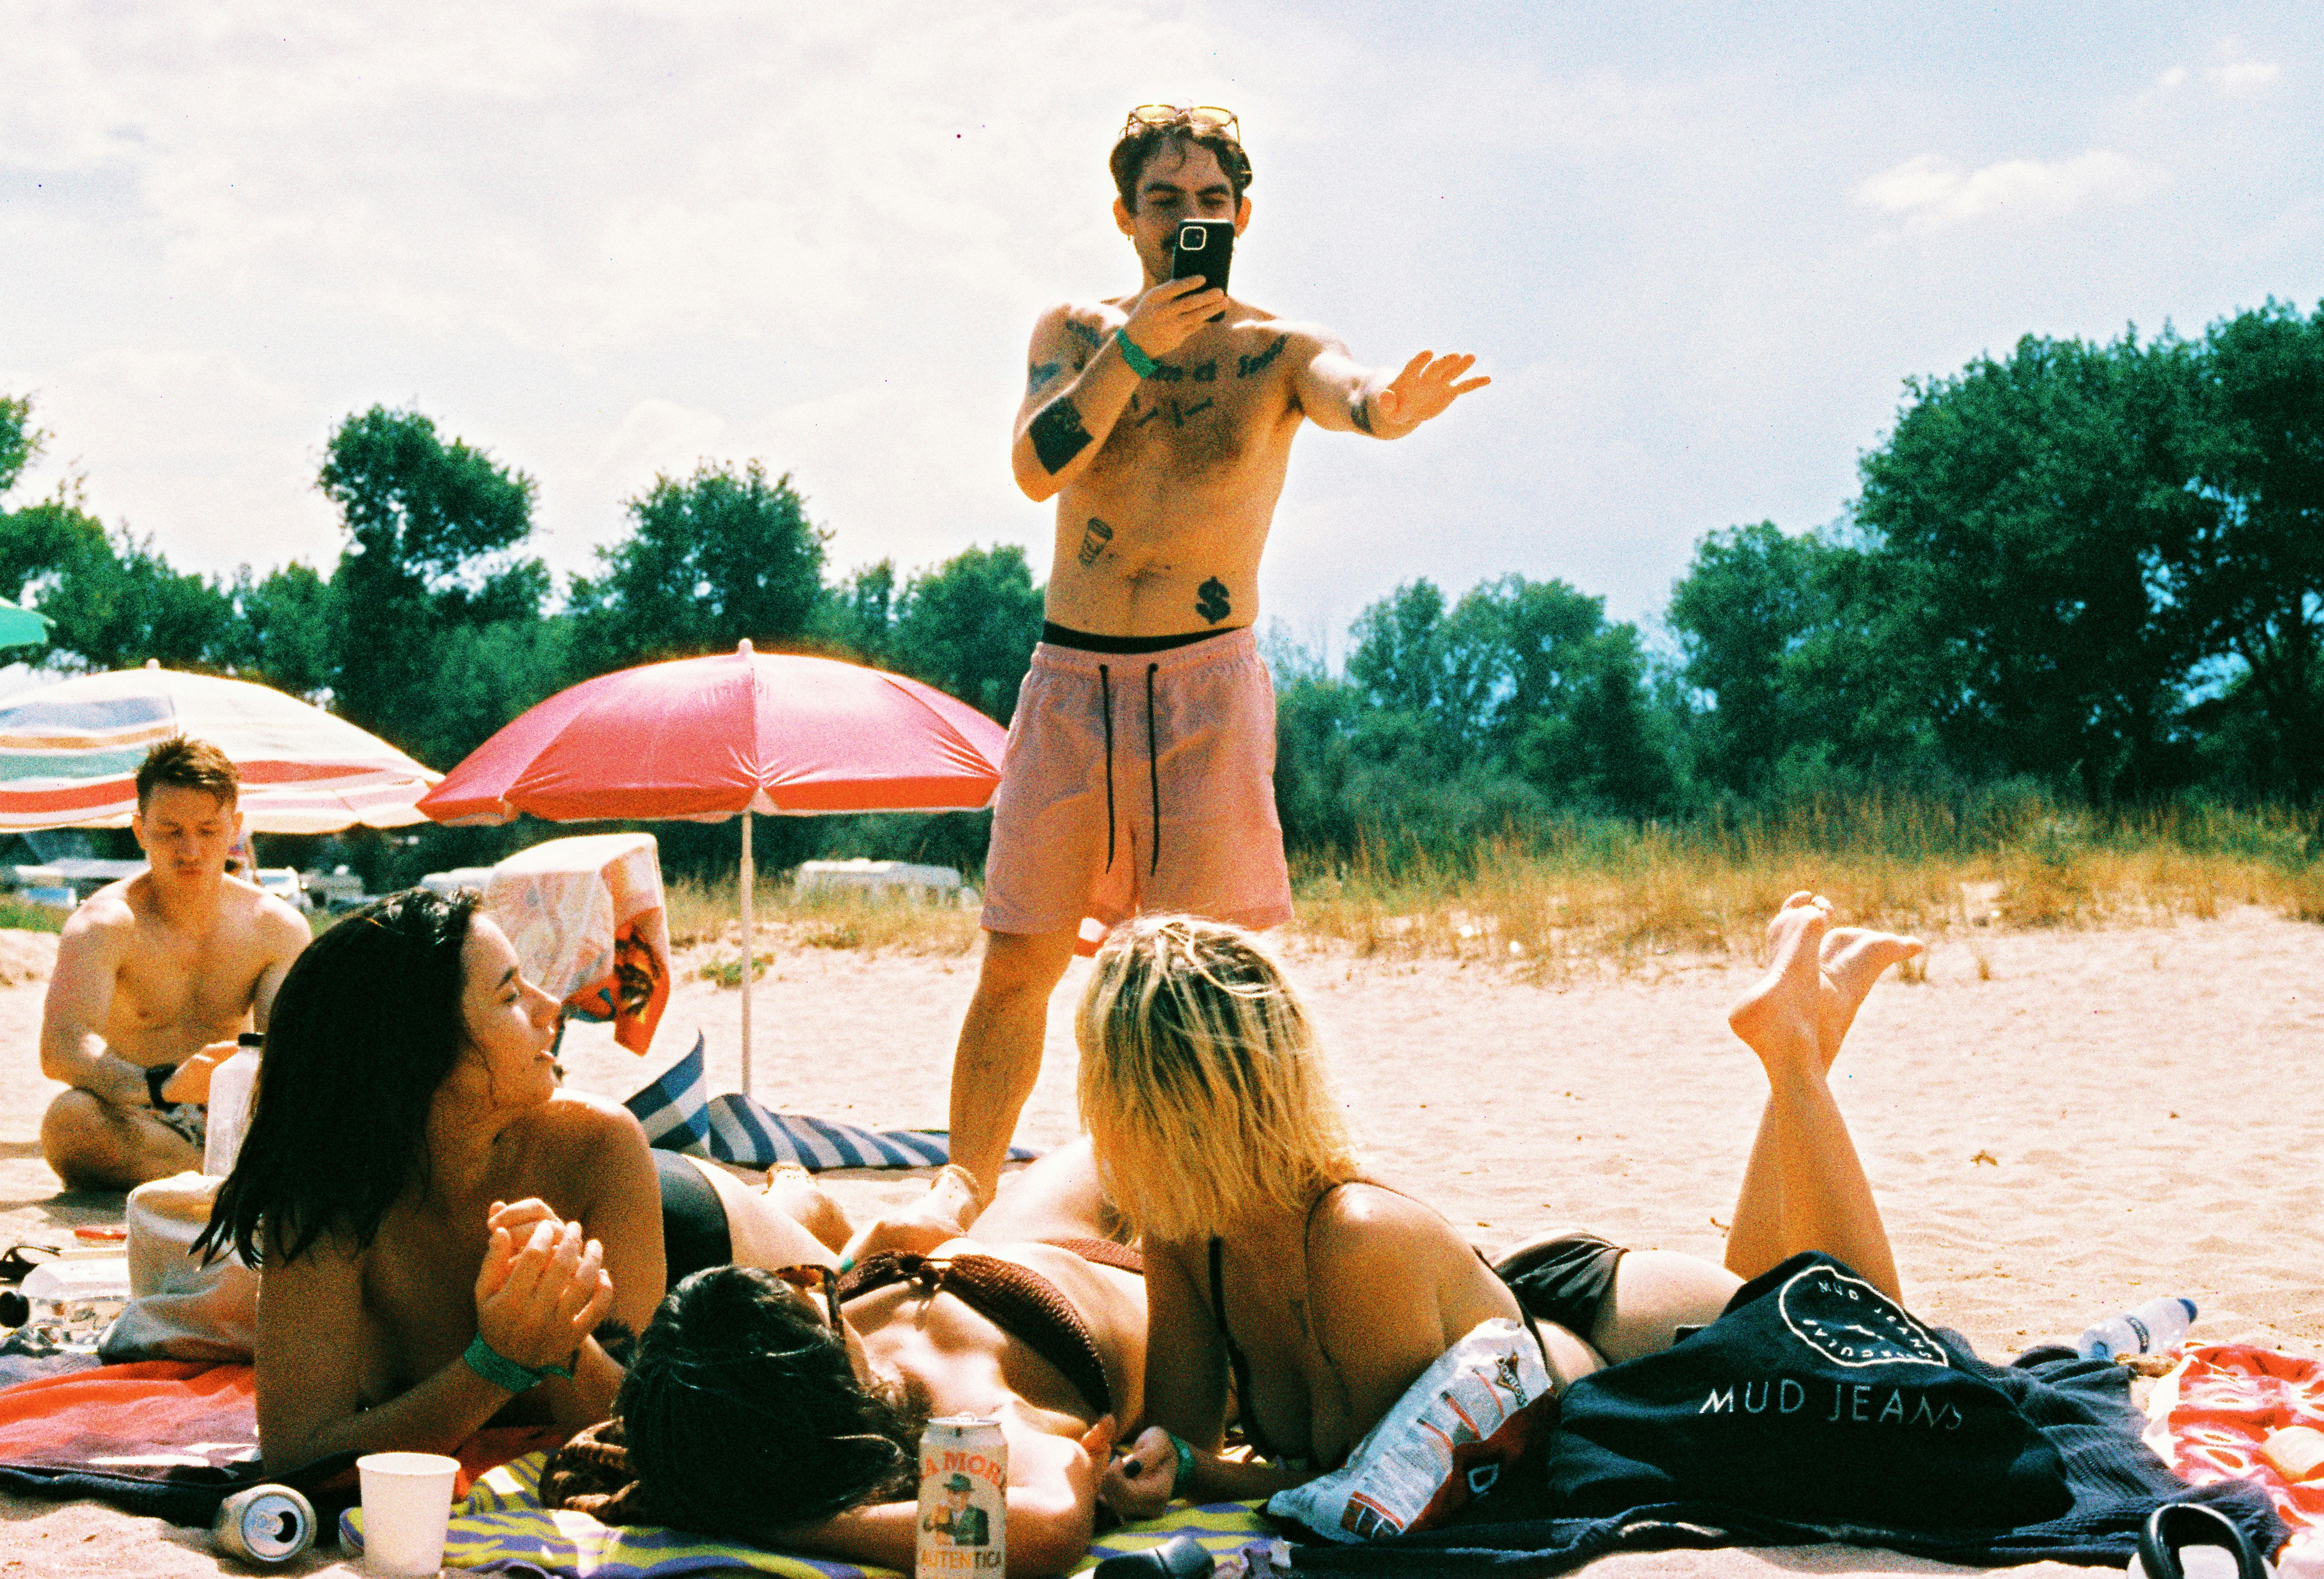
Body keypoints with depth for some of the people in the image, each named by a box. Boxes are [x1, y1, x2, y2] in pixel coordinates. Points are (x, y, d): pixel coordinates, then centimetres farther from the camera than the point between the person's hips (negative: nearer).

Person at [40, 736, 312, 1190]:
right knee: (71, 1116, -37)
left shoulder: (277, 927, 2)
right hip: (130, 1124, -2)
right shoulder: (104, 924, -9)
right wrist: (161, 1085, -45)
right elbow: (60, 1050, -25)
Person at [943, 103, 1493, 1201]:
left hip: (1208, 681, -2)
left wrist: (1390, 407, -46)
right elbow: (1036, 467, -8)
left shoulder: (1277, 350, 2)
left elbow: (1344, 388, -22)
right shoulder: (1076, 331, 9)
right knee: (1015, 966, 6)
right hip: (1069, 679, 2)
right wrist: (1136, 348, -20)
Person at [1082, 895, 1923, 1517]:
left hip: (1602, 1321, -6)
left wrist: (1185, 1469, -39)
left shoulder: (1363, 1243, -45)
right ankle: (1794, 1029, 33)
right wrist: (1159, 1463, -39)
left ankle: (1797, 1040, 19)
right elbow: (1177, 1432, -15)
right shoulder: (1184, 1232, -25)